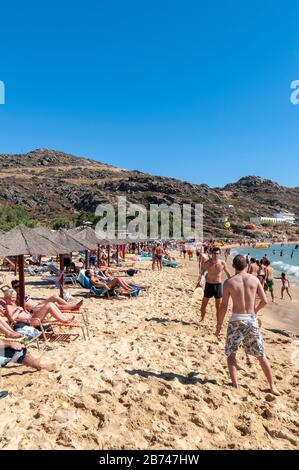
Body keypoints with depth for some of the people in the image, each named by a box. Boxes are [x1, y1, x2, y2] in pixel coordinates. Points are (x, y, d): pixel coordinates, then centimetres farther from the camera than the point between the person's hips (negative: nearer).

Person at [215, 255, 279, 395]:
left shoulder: (229, 282, -6)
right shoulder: (254, 279, 1)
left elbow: (224, 306, -7)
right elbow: (264, 301, 2)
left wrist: (219, 325, 2)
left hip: (237, 320, -2)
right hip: (252, 320, 3)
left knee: (231, 354, 14)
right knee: (261, 355, 18)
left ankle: (235, 386, 9)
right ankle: (272, 386, 27)